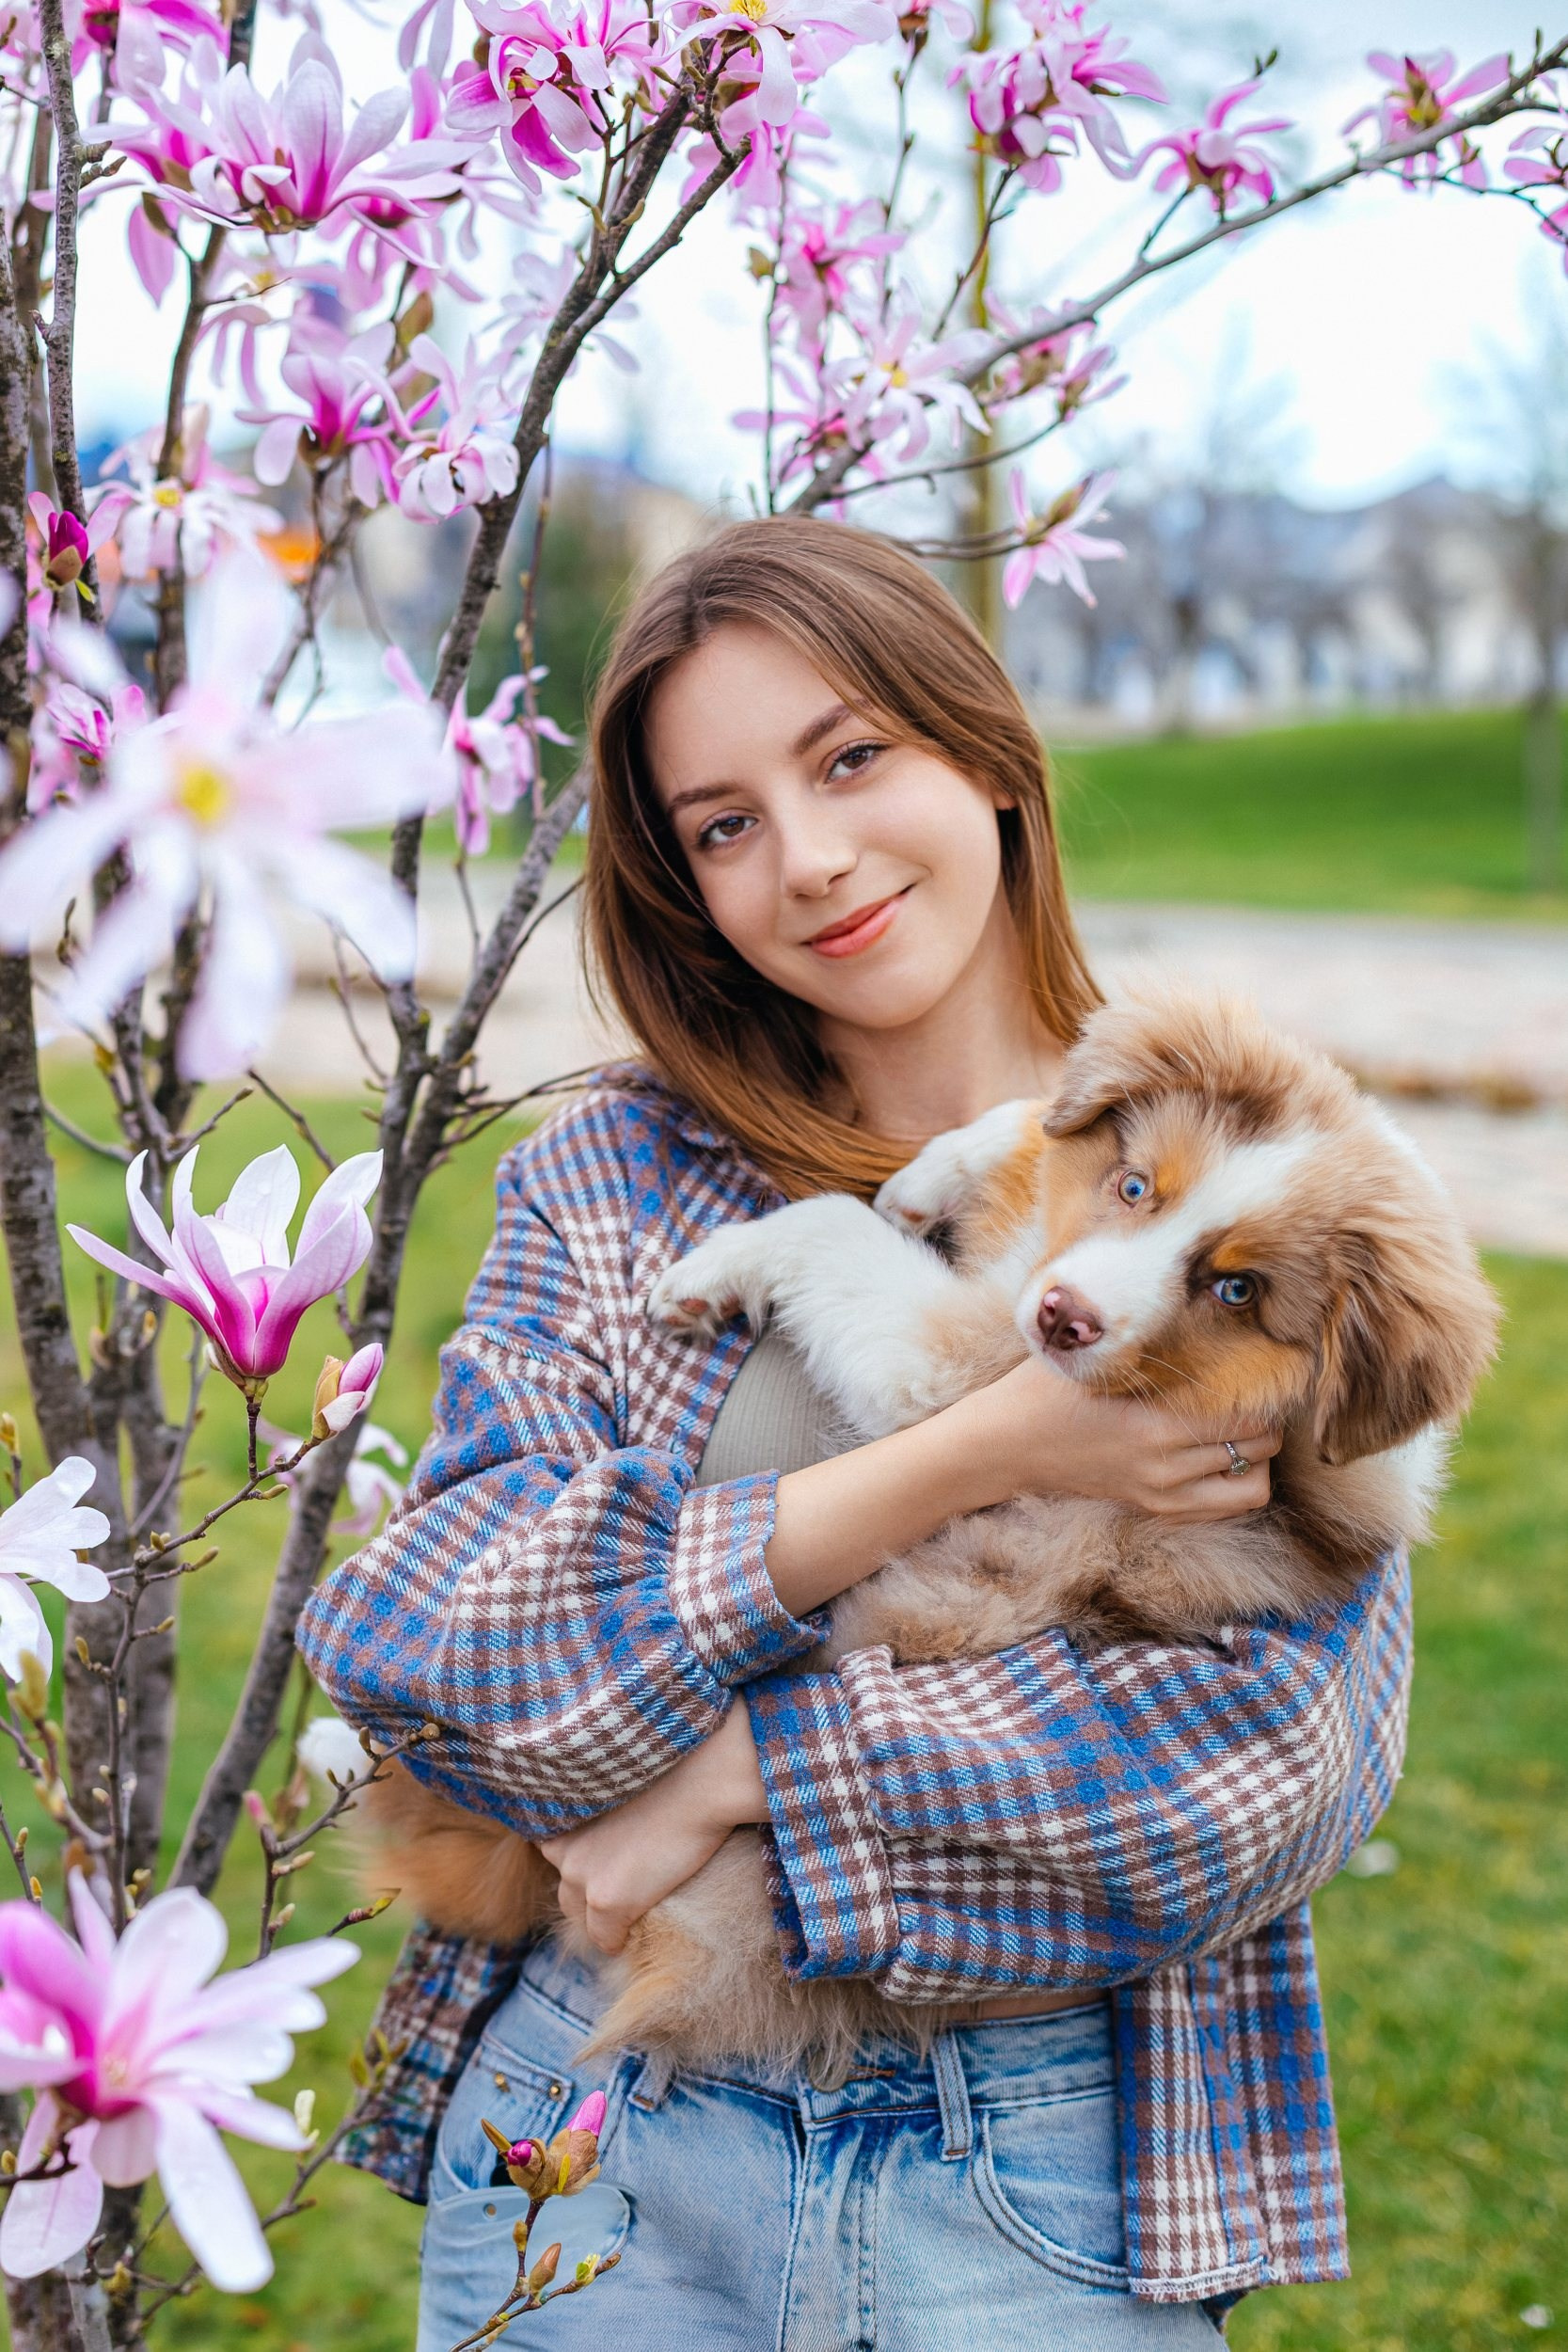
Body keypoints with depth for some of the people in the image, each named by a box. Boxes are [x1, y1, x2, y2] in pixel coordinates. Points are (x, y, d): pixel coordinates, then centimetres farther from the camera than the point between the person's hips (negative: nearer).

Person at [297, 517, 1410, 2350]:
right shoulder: (611, 1173, -1)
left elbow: (1283, 1754, -13)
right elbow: (416, 1647, -13)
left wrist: (739, 1763, -15)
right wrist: (977, 1459, -19)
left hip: (1051, 2188, 0)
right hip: (595, 2131, 1)